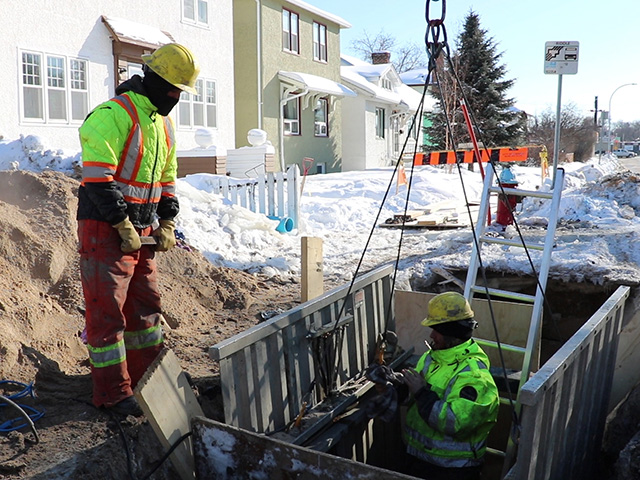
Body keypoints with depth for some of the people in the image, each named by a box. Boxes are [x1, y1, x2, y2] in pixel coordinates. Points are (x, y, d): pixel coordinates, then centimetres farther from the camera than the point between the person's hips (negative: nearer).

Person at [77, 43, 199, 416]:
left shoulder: (164, 123, 14)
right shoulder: (113, 115, -15)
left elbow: (167, 179, 20)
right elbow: (98, 177, -21)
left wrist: (167, 224, 9)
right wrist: (124, 227, -19)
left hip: (142, 231, 9)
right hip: (106, 230, -9)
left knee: (146, 305, 15)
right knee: (107, 311, -1)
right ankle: (113, 393, 10)